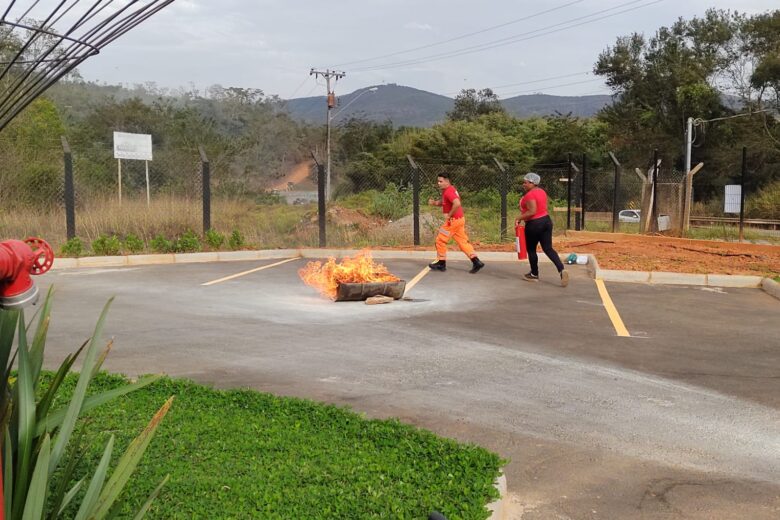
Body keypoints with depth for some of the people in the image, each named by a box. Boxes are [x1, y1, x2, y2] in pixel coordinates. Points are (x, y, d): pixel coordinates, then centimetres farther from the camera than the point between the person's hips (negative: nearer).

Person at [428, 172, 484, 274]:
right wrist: (434, 202, 7)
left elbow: (457, 203, -33)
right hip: (459, 220, 10)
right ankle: (476, 262, 5)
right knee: (463, 241, 10)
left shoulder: (448, 191, -19)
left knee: (440, 240, 3)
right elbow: (444, 202, 26)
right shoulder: (447, 190, 13)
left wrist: (449, 215, -22)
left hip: (453, 220, -10)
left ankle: (441, 264, 14)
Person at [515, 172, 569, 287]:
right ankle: (561, 270, -12)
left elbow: (532, 211, -25)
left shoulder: (530, 195, -18)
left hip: (534, 224, -8)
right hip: (546, 220, 8)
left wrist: (519, 218, -16)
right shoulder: (542, 192, 12)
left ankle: (534, 275, 20)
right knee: (548, 248, 5)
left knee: (531, 249, 10)